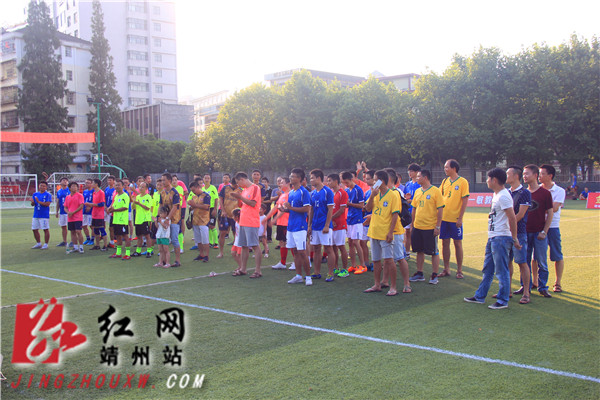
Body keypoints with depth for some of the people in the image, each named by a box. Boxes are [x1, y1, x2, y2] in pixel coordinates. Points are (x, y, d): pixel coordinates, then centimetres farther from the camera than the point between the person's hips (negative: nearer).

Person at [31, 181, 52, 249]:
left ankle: (46, 244, 5)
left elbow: (47, 204, -16)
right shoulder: (35, 194, 11)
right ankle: (38, 243, 23)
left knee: (46, 229, -3)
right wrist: (32, 202, -14)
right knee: (34, 229, 10)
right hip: (36, 215, 6)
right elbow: (32, 204, 8)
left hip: (44, 215, -6)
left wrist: (39, 201, -21)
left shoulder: (48, 195, -5)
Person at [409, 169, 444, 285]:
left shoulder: (435, 191, -8)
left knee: (434, 252, 2)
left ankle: (434, 275, 11)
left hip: (430, 227, -6)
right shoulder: (417, 191, 10)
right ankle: (419, 274, 21)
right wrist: (412, 225, 13)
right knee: (419, 251, 12)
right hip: (417, 226, 6)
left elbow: (440, 209, -10)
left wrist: (438, 226, -14)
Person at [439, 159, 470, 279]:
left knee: (458, 243, 3)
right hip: (444, 217, 5)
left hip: (455, 218, -5)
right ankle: (446, 269, 16)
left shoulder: (463, 182, -6)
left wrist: (460, 218, -13)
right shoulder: (445, 181, 9)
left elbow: (465, 201, -9)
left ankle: (459, 270, 11)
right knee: (445, 243, 7)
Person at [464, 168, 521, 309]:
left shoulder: (503, 196, -17)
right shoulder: (496, 195, 14)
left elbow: (512, 218, -22)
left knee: (501, 270, -2)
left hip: (501, 238, -11)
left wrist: (514, 238, -19)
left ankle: (503, 301, 7)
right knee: (487, 269, 17)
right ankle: (480, 296, 27)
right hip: (493, 237, 11)